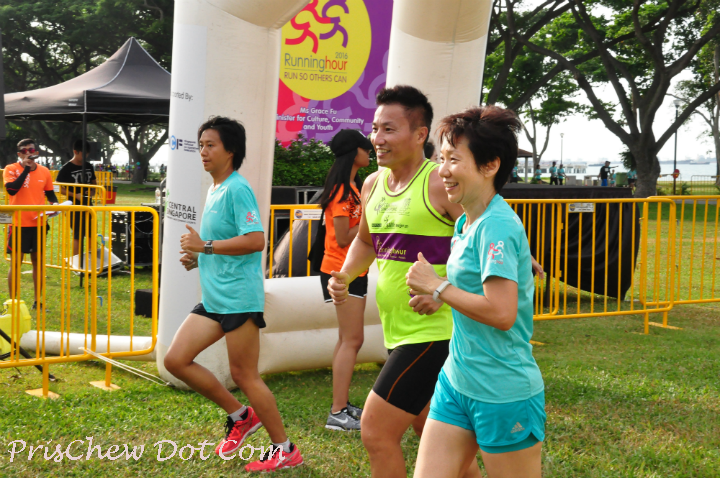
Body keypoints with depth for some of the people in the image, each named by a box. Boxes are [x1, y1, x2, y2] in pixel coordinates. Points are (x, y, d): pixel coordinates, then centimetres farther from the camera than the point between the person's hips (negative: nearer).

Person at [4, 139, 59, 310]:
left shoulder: (44, 171, 6)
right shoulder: (11, 169, -4)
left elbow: (50, 193, 16)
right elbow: (11, 189, -21)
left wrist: (54, 204, -5)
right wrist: (26, 168, -19)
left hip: (38, 223, 4)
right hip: (18, 223, -4)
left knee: (37, 260, 9)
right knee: (15, 262, -2)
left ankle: (38, 301, 18)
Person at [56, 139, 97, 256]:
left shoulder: (89, 167, 7)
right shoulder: (66, 168, -9)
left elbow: (94, 182, 20)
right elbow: (59, 188, -9)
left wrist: (92, 191, -3)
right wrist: (75, 195, -20)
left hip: (88, 204, 6)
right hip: (75, 206, -6)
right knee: (78, 235, -2)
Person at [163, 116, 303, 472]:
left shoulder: (237, 189, -12)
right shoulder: (214, 190, 17)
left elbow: (255, 240, -23)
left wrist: (206, 246, -18)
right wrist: (196, 257, 12)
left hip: (238, 297, -10)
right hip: (213, 298, 10)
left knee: (243, 374, -3)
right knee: (175, 360, 6)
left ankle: (285, 450, 12)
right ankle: (240, 416, 20)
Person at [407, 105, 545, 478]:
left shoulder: (497, 226, -19)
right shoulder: (465, 223, 10)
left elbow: (501, 312, -27)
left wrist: (437, 286, -17)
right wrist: (437, 292, 9)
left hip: (503, 395, -9)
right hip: (456, 382, 9)